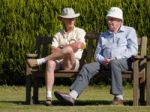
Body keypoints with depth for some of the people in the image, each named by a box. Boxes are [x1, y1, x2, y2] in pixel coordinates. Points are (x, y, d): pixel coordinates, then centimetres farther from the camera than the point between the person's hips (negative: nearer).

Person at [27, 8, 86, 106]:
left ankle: (39, 61, -32)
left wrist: (61, 48, 1)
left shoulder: (80, 32, 16)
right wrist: (66, 48, -6)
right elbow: (54, 50, 6)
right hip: (58, 62, 2)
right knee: (50, 63, -36)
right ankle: (48, 96, -45)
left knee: (68, 50, -37)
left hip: (73, 63, -2)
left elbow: (80, 45, -5)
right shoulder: (58, 35, 23)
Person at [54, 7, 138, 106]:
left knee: (114, 64, -39)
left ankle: (119, 98, -39)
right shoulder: (103, 35, 28)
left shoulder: (129, 31, 14)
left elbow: (133, 50, -2)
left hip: (124, 61, -5)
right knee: (87, 68, -20)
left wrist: (115, 58, -13)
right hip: (105, 63, 5)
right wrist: (103, 60, -5)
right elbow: (97, 54, 21)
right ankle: (72, 96, -37)